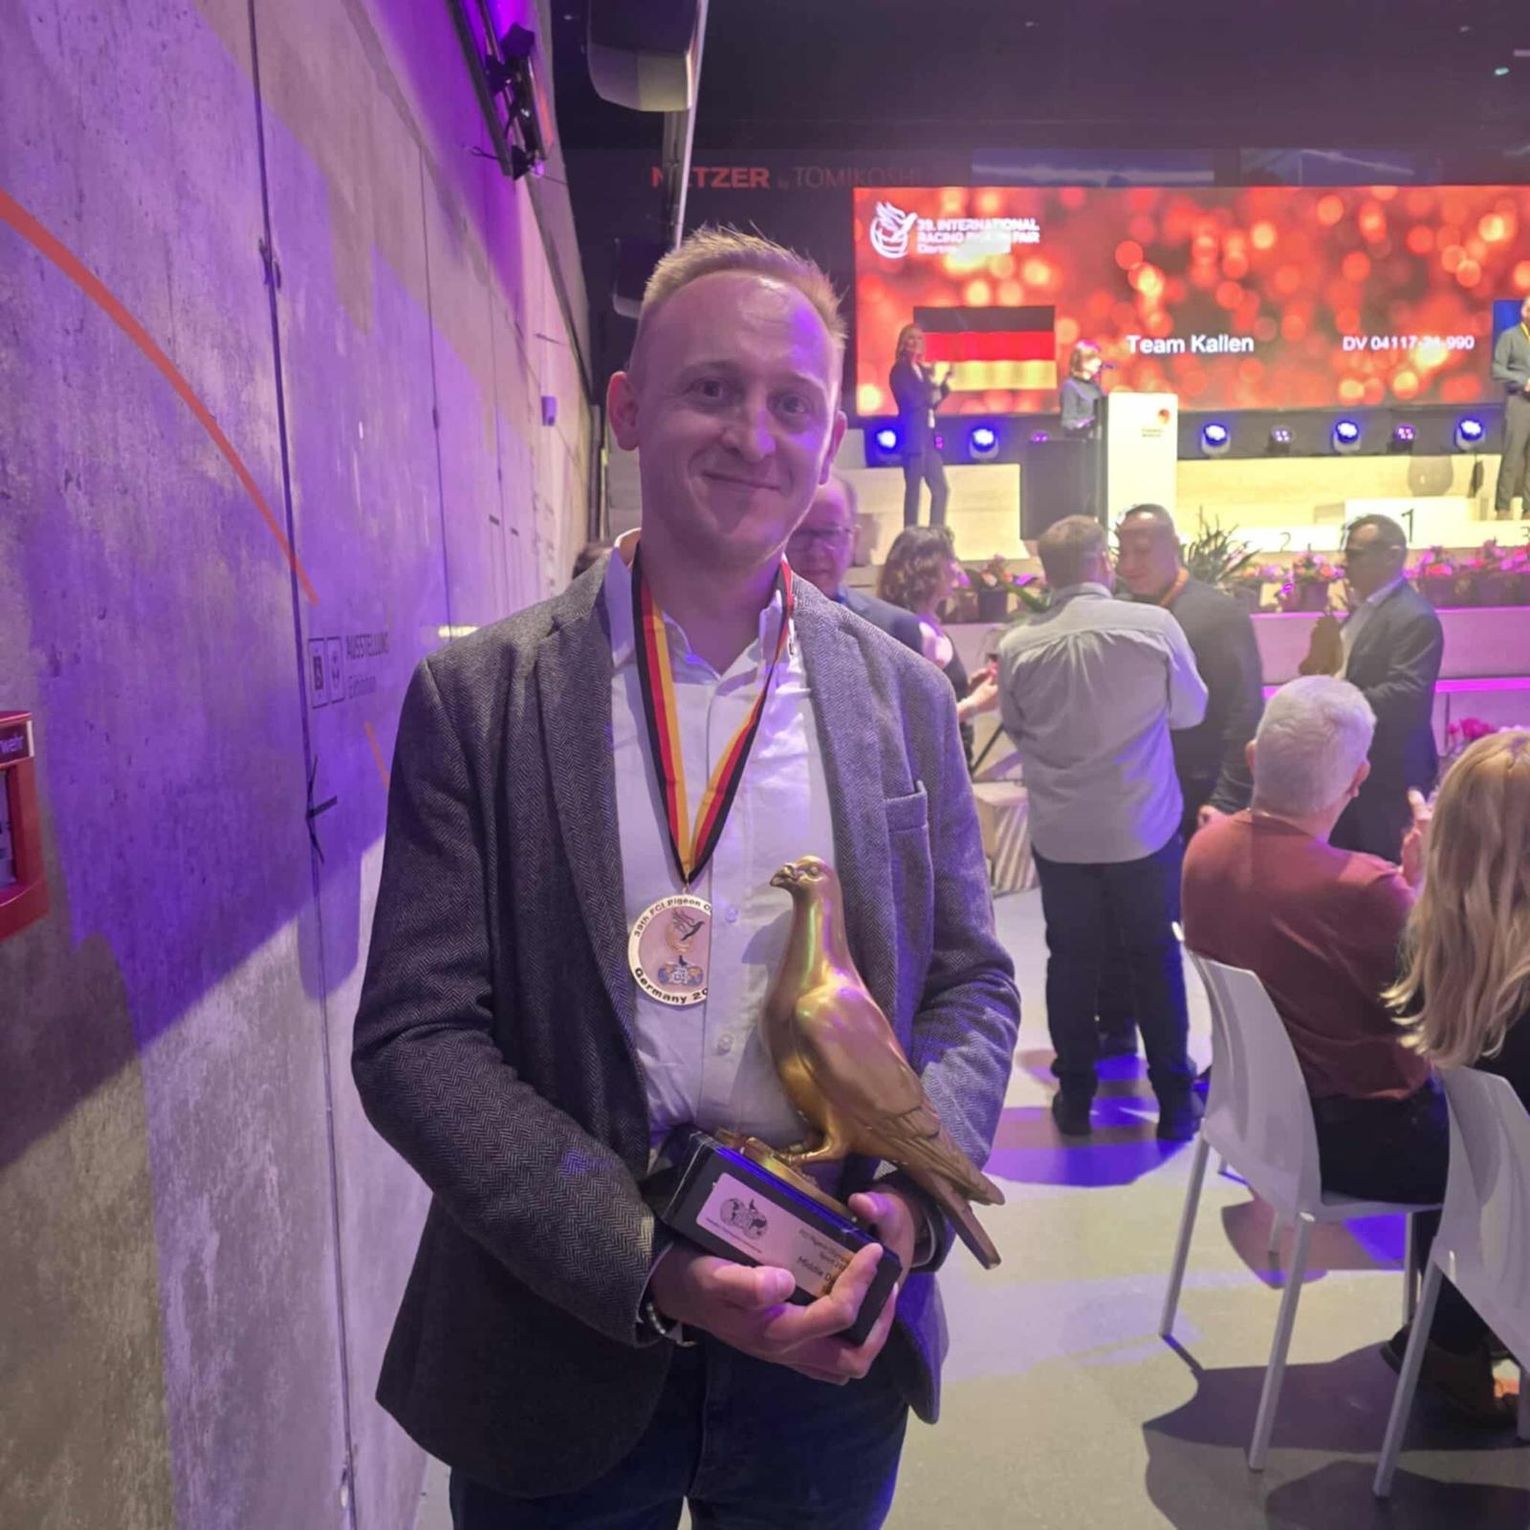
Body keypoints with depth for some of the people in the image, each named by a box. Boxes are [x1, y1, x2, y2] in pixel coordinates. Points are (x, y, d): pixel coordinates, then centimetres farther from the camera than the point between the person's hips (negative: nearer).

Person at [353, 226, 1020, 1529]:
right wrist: (647, 1263, -20)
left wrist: (912, 1196, -13)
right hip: (561, 1349, -2)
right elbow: (414, 1034, -11)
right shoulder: (479, 697, -9)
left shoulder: (904, 696, -1)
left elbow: (971, 984, 4)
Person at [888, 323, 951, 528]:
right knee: (913, 489, -7)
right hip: (913, 436, -8)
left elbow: (930, 402, 18)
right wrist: (931, 386, -1)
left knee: (940, 488, 7)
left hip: (928, 436, 8)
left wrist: (944, 385, 4)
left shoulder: (922, 370, 17)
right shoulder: (899, 370, -6)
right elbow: (911, 400, -17)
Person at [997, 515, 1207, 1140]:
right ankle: (1174, 1100, 23)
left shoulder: (1017, 645, -9)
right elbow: (1190, 709, 2)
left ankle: (1075, 1096, 24)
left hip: (1059, 831, 1)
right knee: (1156, 959, 13)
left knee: (1071, 960, 13)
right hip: (1143, 827, -1)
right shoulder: (1153, 625, -13)